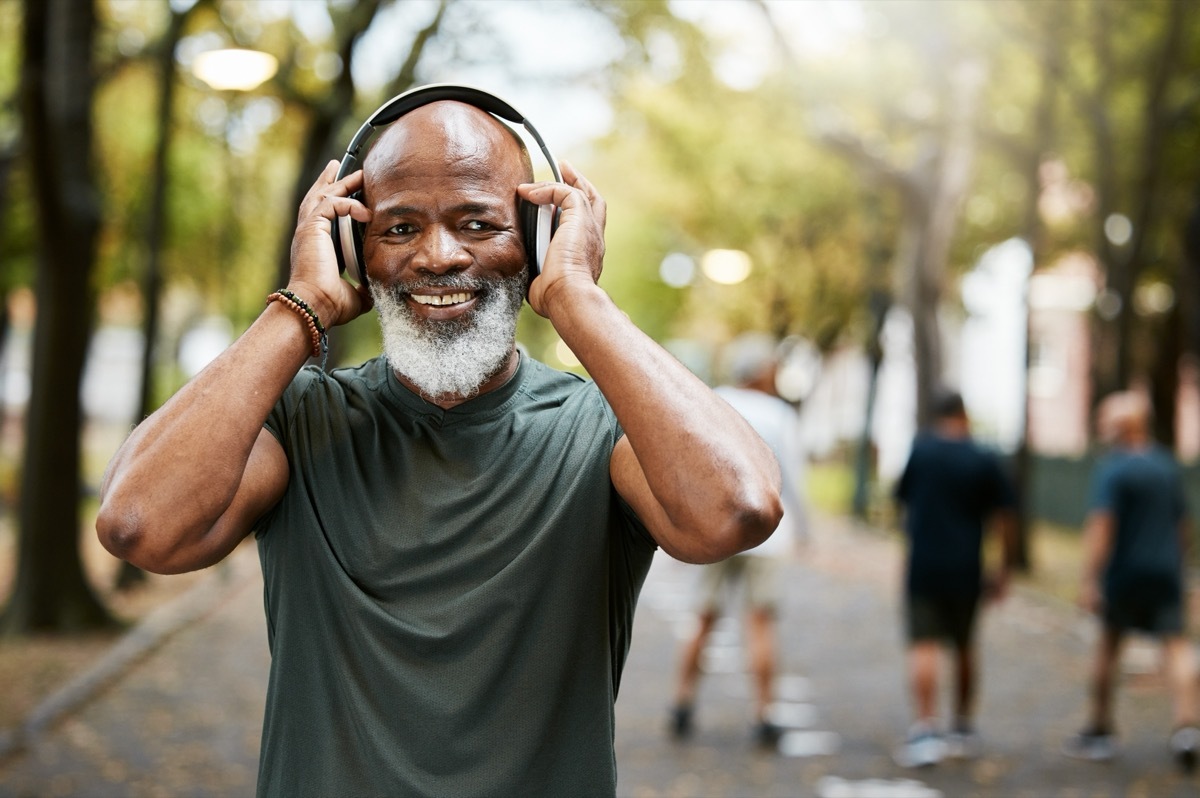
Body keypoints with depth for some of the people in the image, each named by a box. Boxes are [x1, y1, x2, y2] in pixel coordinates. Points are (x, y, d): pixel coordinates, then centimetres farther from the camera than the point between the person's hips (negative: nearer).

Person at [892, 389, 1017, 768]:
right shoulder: (985, 461, -2)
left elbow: (902, 498, 9)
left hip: (922, 565, -2)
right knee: (964, 645, 16)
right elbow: (1005, 519, -2)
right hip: (965, 570, 2)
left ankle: (925, 729, -20)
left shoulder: (919, 449, -2)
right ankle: (964, 729, 27)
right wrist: (1003, 570, 7)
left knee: (924, 645, -6)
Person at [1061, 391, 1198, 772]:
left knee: (1108, 646, 10)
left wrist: (1089, 580, -20)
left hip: (1124, 572, -4)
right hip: (1166, 571, 4)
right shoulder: (1167, 465, 10)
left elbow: (1101, 526, -19)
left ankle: (1099, 729, 20)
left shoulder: (1112, 469, -11)